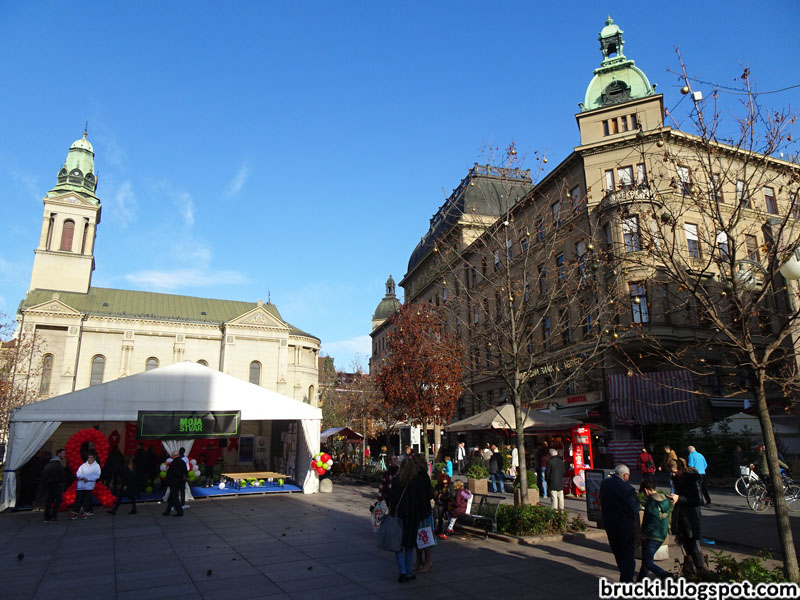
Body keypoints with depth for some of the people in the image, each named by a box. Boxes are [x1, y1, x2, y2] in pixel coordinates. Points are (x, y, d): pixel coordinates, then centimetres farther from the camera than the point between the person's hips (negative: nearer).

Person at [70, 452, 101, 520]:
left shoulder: (97, 466, 0)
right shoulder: (84, 465, 7)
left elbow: (97, 476, -6)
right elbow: (78, 473, 2)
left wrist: (88, 479, -15)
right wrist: (83, 477, -17)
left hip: (89, 486, -2)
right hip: (81, 485, 2)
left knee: (87, 499, 2)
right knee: (78, 499, 2)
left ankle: (86, 512, 13)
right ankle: (75, 513, 8)